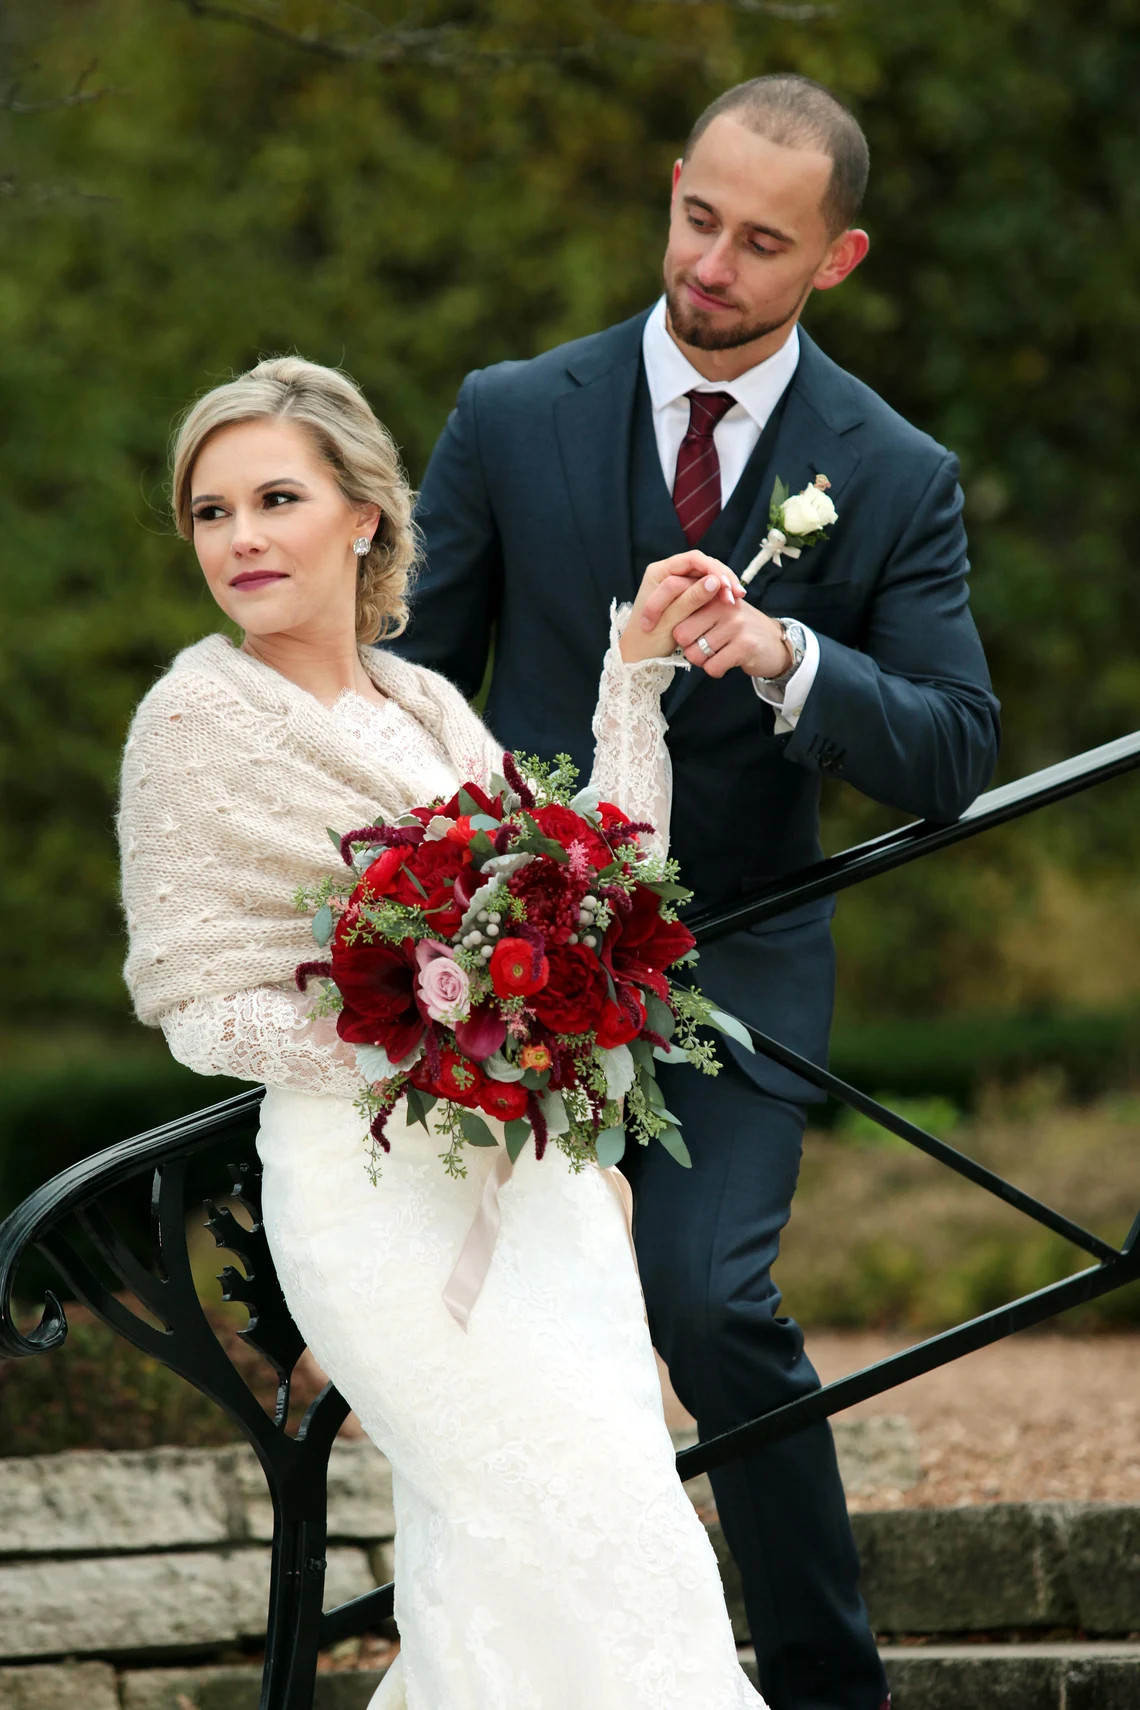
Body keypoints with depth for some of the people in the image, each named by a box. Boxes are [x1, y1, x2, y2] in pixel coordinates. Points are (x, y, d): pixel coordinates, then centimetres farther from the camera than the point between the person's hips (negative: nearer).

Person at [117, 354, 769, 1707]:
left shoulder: (425, 706, 13)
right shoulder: (199, 717, -6)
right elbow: (199, 1008, -8)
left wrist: (636, 667, 7)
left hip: (535, 1175, 6)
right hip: (375, 1181, -6)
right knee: (577, 1528, -11)